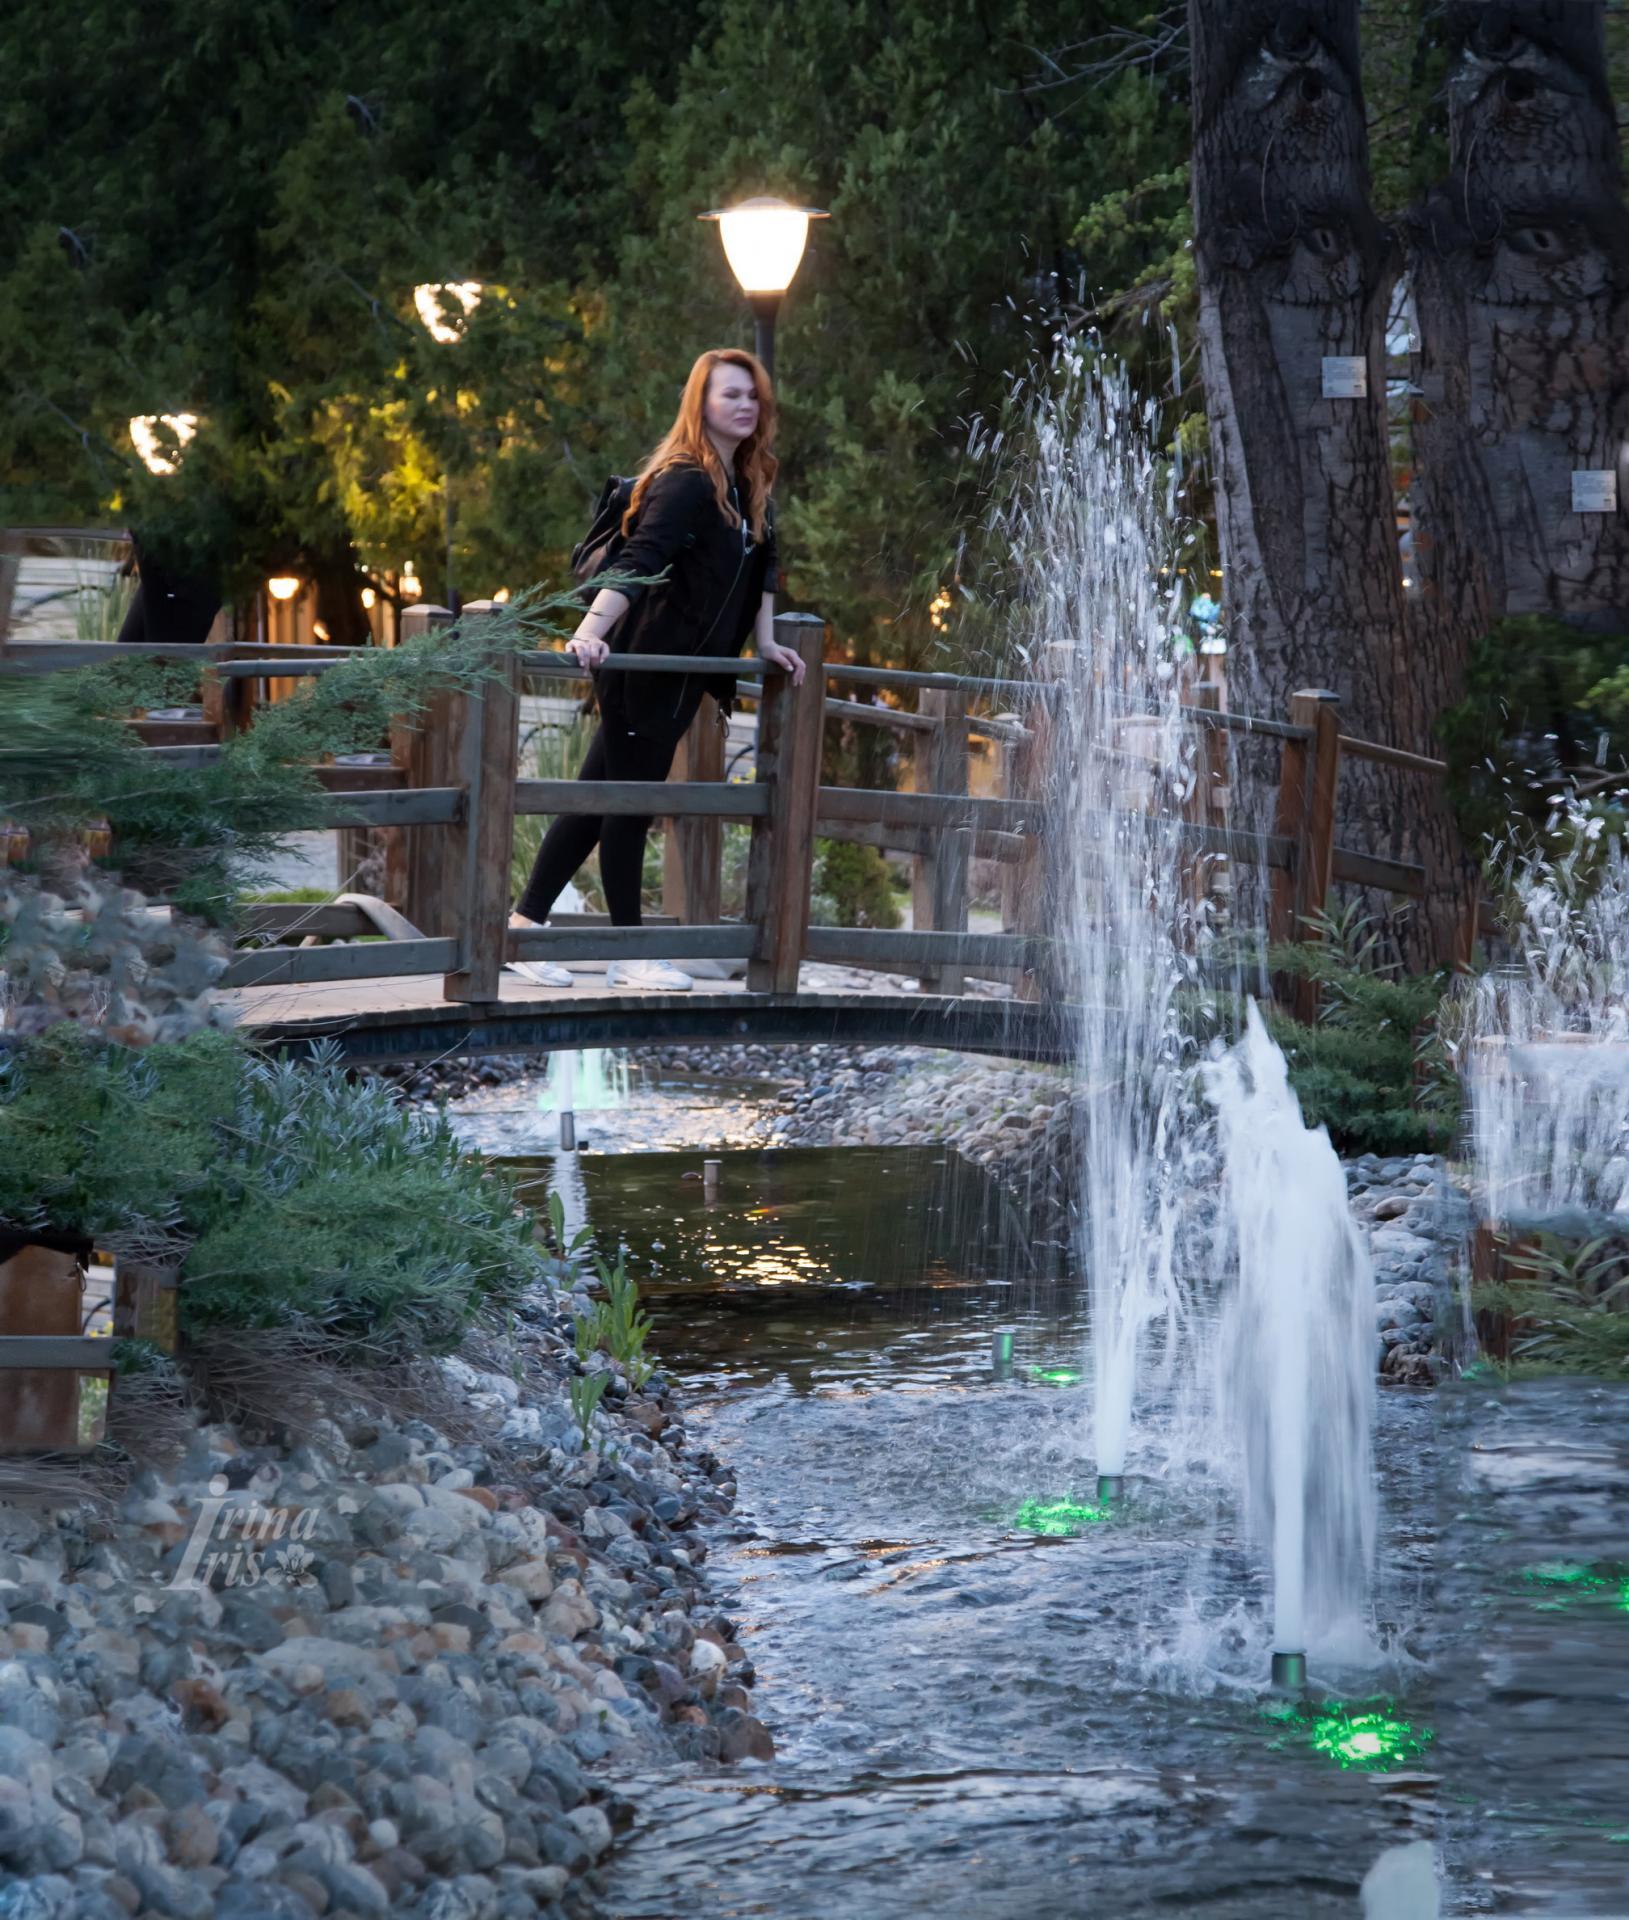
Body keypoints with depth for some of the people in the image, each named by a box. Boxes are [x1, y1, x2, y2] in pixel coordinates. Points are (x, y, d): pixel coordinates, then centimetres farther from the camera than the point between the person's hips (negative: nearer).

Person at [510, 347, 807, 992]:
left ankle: (525, 923, 15)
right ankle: (628, 957, 6)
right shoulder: (685, 483, -16)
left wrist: (765, 642, 22)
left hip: (679, 672, 9)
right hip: (644, 667, -9)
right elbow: (638, 563, -27)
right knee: (627, 802, 0)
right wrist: (590, 631, -38)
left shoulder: (747, 485, 12)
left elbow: (762, 565, 24)